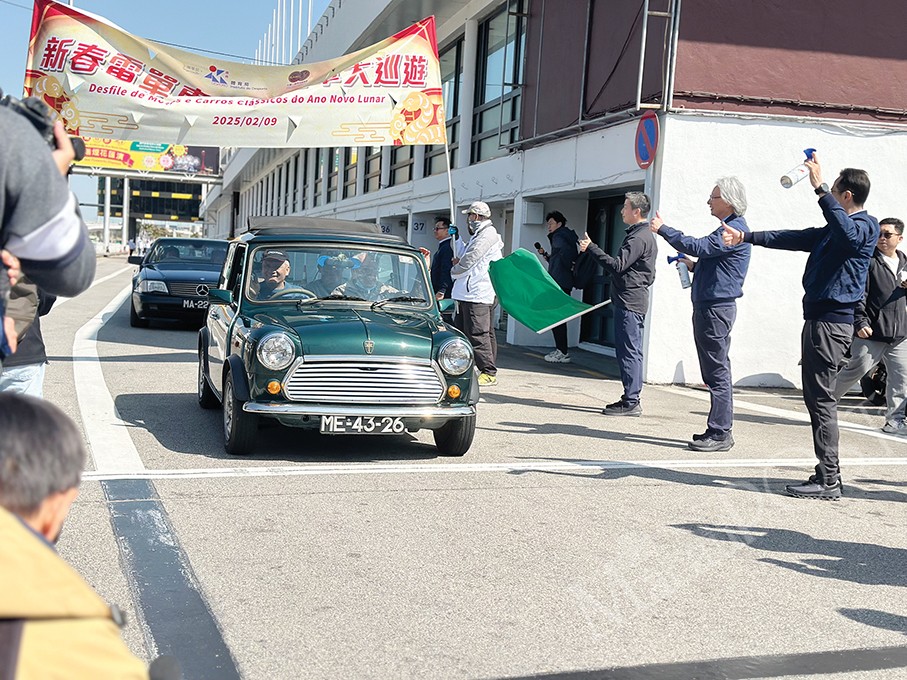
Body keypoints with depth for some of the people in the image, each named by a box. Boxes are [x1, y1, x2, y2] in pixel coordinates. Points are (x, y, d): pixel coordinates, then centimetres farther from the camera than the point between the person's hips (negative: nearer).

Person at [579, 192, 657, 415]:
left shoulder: (639, 238, -15)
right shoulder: (641, 234, 19)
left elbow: (617, 265, -22)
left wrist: (592, 247, -20)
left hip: (630, 302, -11)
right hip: (632, 300, 11)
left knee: (629, 351, -9)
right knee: (631, 352, 12)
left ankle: (631, 402, -7)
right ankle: (631, 400, 17)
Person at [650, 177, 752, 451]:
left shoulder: (734, 229, -14)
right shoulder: (731, 227, 20)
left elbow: (698, 246, -23)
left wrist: (663, 229, -15)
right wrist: (694, 266, 13)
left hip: (716, 308, -11)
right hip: (710, 306, 11)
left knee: (717, 371, -8)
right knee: (716, 370, 13)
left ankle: (720, 433, -5)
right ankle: (718, 430, 19)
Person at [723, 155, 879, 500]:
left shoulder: (866, 226, -8)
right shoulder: (833, 229, 23)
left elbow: (849, 234, -32)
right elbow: (795, 238, 30)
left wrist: (820, 189, -35)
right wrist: (747, 237, 30)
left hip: (832, 322, -10)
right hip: (818, 319, 10)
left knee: (822, 398, -10)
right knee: (816, 397, 9)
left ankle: (828, 481, -8)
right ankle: (827, 472, 14)